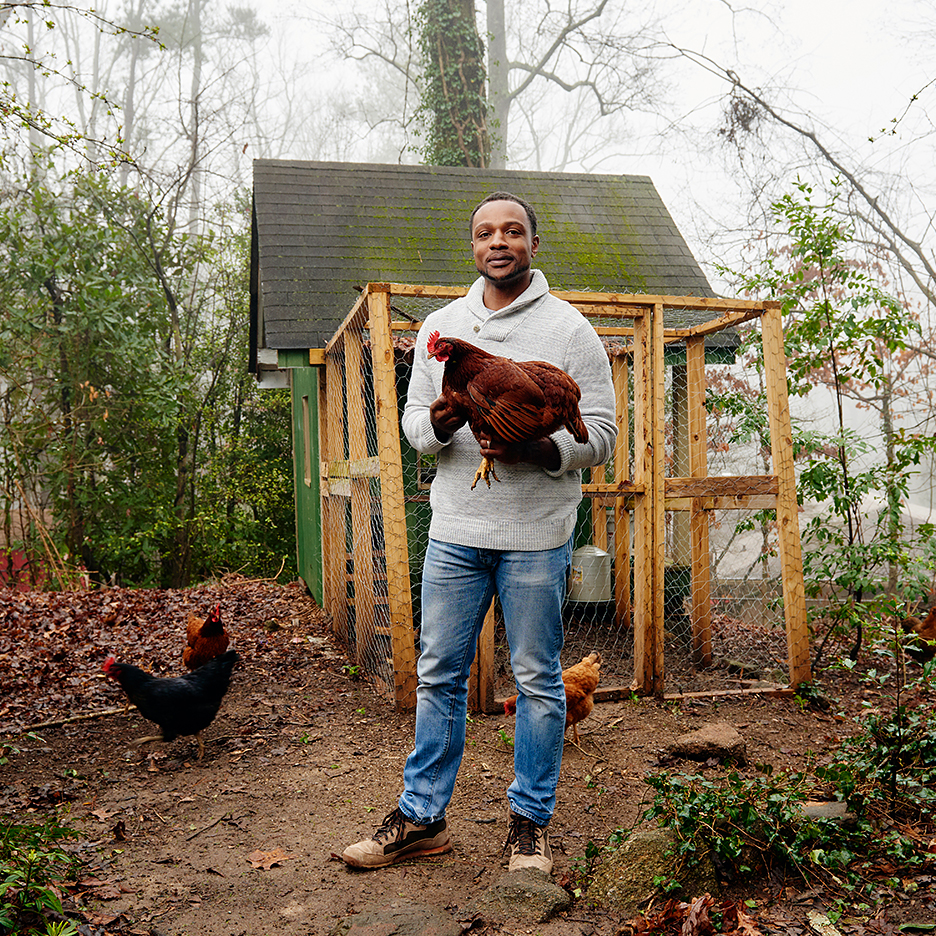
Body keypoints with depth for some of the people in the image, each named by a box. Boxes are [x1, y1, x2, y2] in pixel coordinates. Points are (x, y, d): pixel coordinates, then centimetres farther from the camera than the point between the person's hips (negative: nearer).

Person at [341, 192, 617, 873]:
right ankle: (423, 817, 23)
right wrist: (437, 424, -10)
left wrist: (539, 448, -21)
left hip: (536, 536, -3)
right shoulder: (440, 328, 11)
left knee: (539, 682, 7)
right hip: (455, 531, 3)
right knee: (439, 676, 9)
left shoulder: (570, 328, 0)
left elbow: (602, 433, -3)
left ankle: (531, 821, 23)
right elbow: (412, 419, 14)